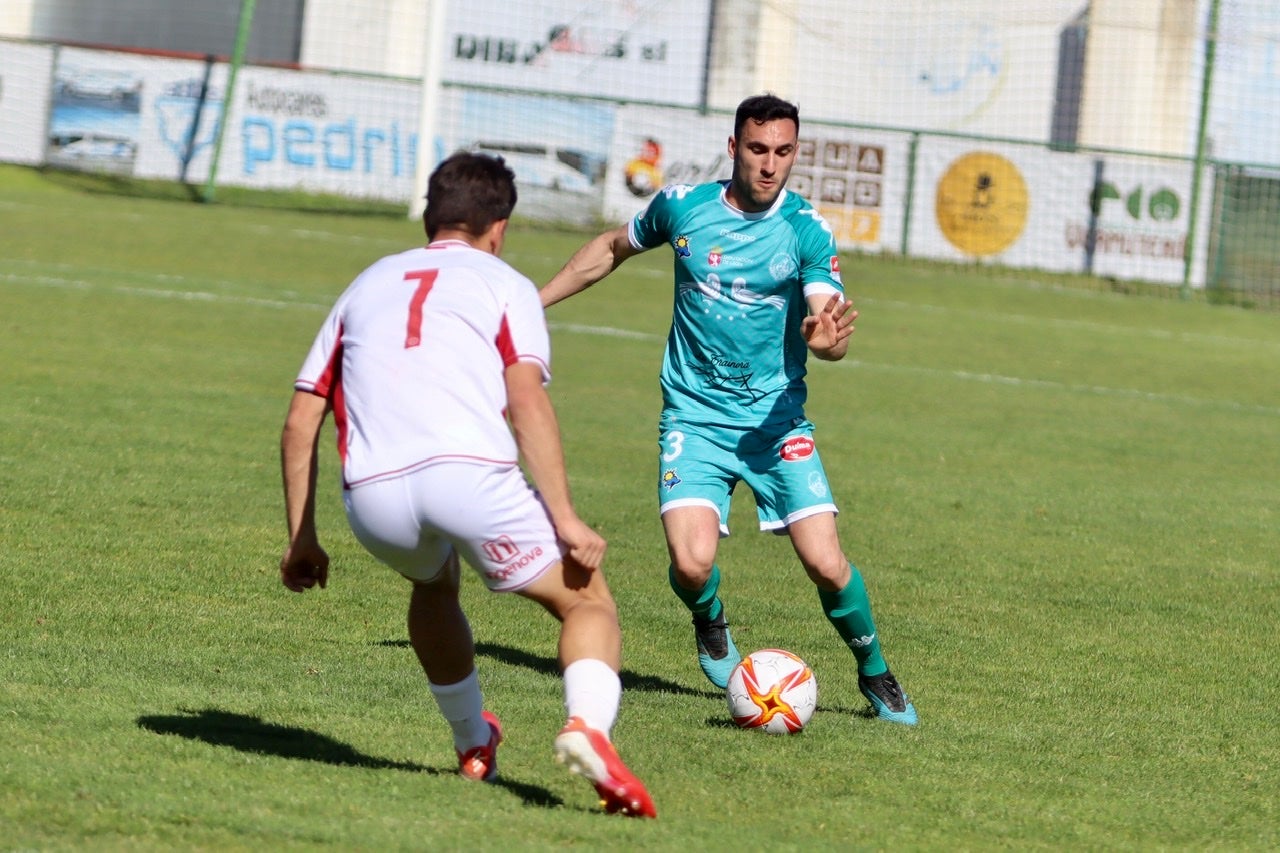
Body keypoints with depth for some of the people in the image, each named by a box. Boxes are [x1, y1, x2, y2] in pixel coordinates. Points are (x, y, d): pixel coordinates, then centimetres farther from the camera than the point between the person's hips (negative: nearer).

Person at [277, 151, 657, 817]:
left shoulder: (368, 284, 30)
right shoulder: (503, 285, 18)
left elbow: (299, 423, 24)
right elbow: (527, 398, -1)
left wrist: (301, 539, 29)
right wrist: (565, 519, -5)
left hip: (373, 495, 4)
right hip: (468, 474, -4)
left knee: (434, 584, 37)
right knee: (588, 602, 9)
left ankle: (475, 747, 38)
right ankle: (586, 726, -20)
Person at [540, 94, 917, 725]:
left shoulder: (808, 231, -8)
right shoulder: (681, 206, -2)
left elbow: (829, 326, -18)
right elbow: (612, 249, 17)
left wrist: (826, 337, -43)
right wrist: (531, 303, 19)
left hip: (776, 419, 0)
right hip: (694, 417, 0)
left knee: (826, 565, -13)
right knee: (692, 564, -20)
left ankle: (875, 674, 15)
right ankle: (710, 624, 17)